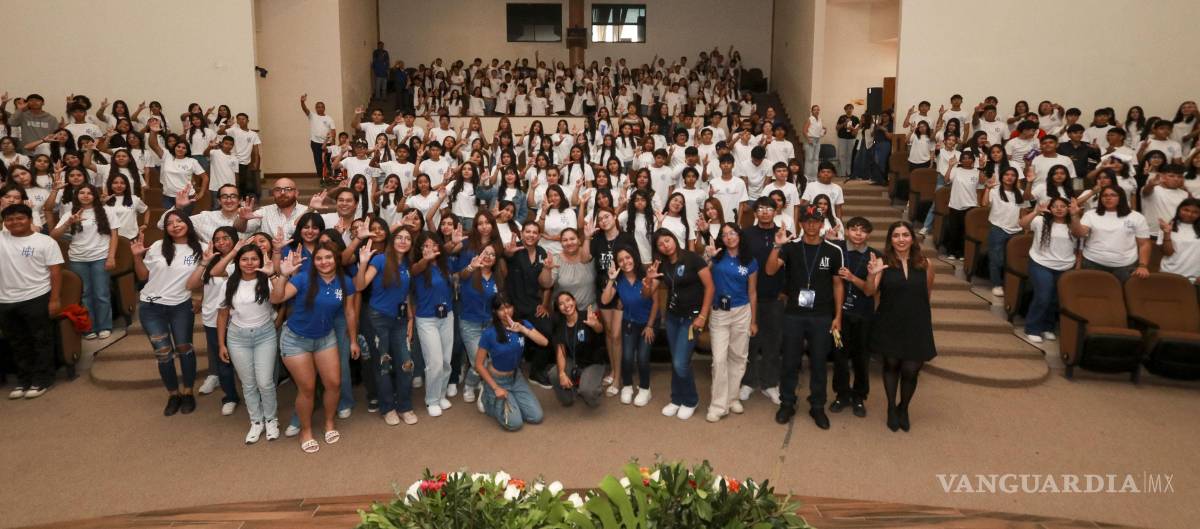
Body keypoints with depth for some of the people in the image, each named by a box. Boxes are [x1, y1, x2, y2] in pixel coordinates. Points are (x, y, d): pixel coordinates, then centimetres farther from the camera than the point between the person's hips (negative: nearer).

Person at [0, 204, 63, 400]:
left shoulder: (45, 242, -4)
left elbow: (56, 272, -7)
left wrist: (54, 299, -12)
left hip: (36, 299, -5)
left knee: (41, 340, 4)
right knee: (17, 343, 15)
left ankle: (42, 380, 13)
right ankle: (24, 380, 26)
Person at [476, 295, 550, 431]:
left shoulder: (522, 324, -9)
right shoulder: (489, 333, -22)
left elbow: (544, 342, -19)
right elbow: (479, 364, -15)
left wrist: (523, 329, -30)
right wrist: (495, 388, -17)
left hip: (516, 377, 5)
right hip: (496, 380, -5)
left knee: (536, 417, -5)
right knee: (515, 423, -14)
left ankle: (510, 401, 20)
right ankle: (489, 400, 11)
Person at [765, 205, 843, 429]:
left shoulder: (833, 251, 1)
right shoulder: (790, 247, -1)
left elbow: (837, 285, 5)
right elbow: (770, 270, -14)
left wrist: (838, 316, 2)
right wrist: (777, 246, -26)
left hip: (822, 317, 0)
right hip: (794, 315, 0)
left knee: (818, 363, 8)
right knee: (790, 361, 8)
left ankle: (817, 407, 21)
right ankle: (787, 404, 22)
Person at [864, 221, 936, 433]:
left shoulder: (924, 264, -3)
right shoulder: (883, 262, -7)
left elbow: (928, 292, 13)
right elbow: (869, 292, -14)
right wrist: (872, 275, -31)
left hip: (916, 326, 1)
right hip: (889, 325, 0)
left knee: (910, 370, 0)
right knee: (891, 365, 13)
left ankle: (903, 408, 27)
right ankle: (891, 408, 33)